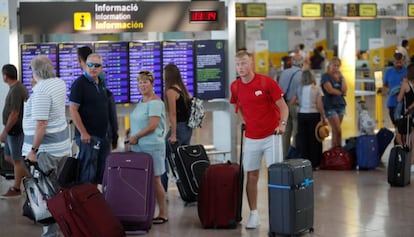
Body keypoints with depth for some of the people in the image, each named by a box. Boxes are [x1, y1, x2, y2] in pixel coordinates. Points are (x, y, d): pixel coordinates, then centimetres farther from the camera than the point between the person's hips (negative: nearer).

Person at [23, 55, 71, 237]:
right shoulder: (59, 83, 5)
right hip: (62, 145, 9)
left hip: (46, 150, -9)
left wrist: (33, 150, -19)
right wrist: (36, 84, 13)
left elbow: (41, 124, -25)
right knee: (57, 189, 17)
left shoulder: (41, 91, -20)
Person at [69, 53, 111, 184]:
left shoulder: (101, 84, 14)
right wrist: (83, 133, -18)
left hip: (103, 135, 8)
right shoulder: (80, 83, -10)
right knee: (88, 175, -6)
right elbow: (73, 109, -15)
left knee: (103, 173, 12)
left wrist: (110, 133, 16)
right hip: (88, 136, -8)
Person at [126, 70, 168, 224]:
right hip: (138, 147, 8)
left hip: (152, 147, -8)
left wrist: (135, 136, -12)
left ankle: (163, 214, 3)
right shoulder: (141, 102, 15)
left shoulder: (155, 102, -12)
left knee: (154, 180, -4)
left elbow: (152, 125, -18)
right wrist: (131, 130, 10)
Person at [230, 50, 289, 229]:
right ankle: (253, 215, 13)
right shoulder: (235, 87, 0)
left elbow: (283, 106, -10)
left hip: (271, 135, -4)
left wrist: (282, 123, -26)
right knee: (251, 176, 5)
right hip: (251, 138, 4)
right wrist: (244, 121, 8)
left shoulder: (266, 82, -12)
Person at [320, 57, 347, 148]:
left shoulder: (339, 76, 13)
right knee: (338, 131, -12)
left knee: (335, 131, 7)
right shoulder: (325, 76, -3)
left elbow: (344, 90, 0)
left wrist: (342, 78, -5)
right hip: (330, 106, -6)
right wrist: (340, 92, -1)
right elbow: (330, 90, -15)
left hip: (340, 105, 6)